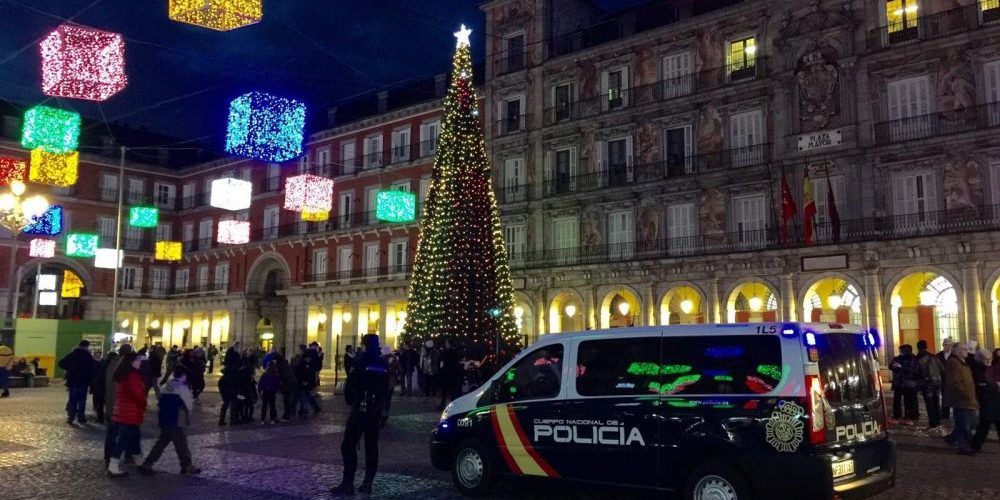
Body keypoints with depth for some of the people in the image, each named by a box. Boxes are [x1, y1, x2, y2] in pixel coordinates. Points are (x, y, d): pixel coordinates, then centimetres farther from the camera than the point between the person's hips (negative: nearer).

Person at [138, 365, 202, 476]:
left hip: (164, 420, 7)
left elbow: (161, 403, 13)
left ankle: (146, 464, 9)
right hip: (175, 421, -7)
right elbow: (189, 404, -7)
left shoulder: (167, 387, 12)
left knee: (161, 443, 13)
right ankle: (187, 466, 12)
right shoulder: (182, 388, -9)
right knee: (181, 444, 3)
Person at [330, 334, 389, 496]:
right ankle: (368, 483, 9)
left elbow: (350, 384, -9)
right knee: (371, 446, 9)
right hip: (376, 409, 7)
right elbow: (386, 388, 14)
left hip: (361, 408, -7)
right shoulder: (383, 365, 9)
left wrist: (349, 400, 8)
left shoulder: (362, 362, -10)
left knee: (349, 445, -5)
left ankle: (348, 483, -9)